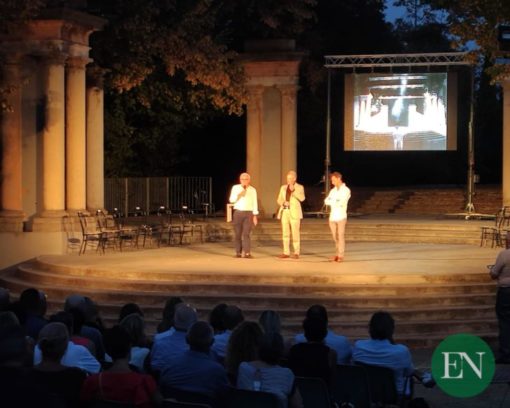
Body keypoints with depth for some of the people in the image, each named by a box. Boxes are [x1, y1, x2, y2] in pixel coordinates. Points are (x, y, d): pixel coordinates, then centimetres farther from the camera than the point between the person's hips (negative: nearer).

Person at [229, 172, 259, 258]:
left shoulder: (252, 190, 8)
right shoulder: (235, 188, 6)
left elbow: (254, 203, 7)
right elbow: (231, 200, -1)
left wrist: (255, 216, 3)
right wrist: (239, 194, -17)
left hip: (248, 213, -1)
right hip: (238, 212, 1)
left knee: (246, 233, -10)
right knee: (238, 234, 3)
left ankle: (247, 253, -16)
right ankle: (238, 252, 10)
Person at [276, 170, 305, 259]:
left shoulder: (299, 187, 1)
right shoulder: (283, 187, 14)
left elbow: (302, 198, -15)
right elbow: (279, 200, 13)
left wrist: (293, 190, -26)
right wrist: (283, 203, -9)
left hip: (294, 213, -4)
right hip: (284, 212, 4)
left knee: (295, 233, -8)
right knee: (285, 233, 2)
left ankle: (296, 253, -3)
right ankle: (286, 253, 6)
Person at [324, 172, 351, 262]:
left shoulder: (346, 190, -1)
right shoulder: (332, 190, 15)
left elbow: (342, 203, -13)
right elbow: (326, 201, 3)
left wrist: (332, 201, -2)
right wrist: (336, 202, -11)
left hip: (341, 216, -5)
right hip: (332, 216, 5)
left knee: (341, 236, -4)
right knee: (335, 237, 6)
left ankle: (340, 255, -2)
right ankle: (338, 253, 14)